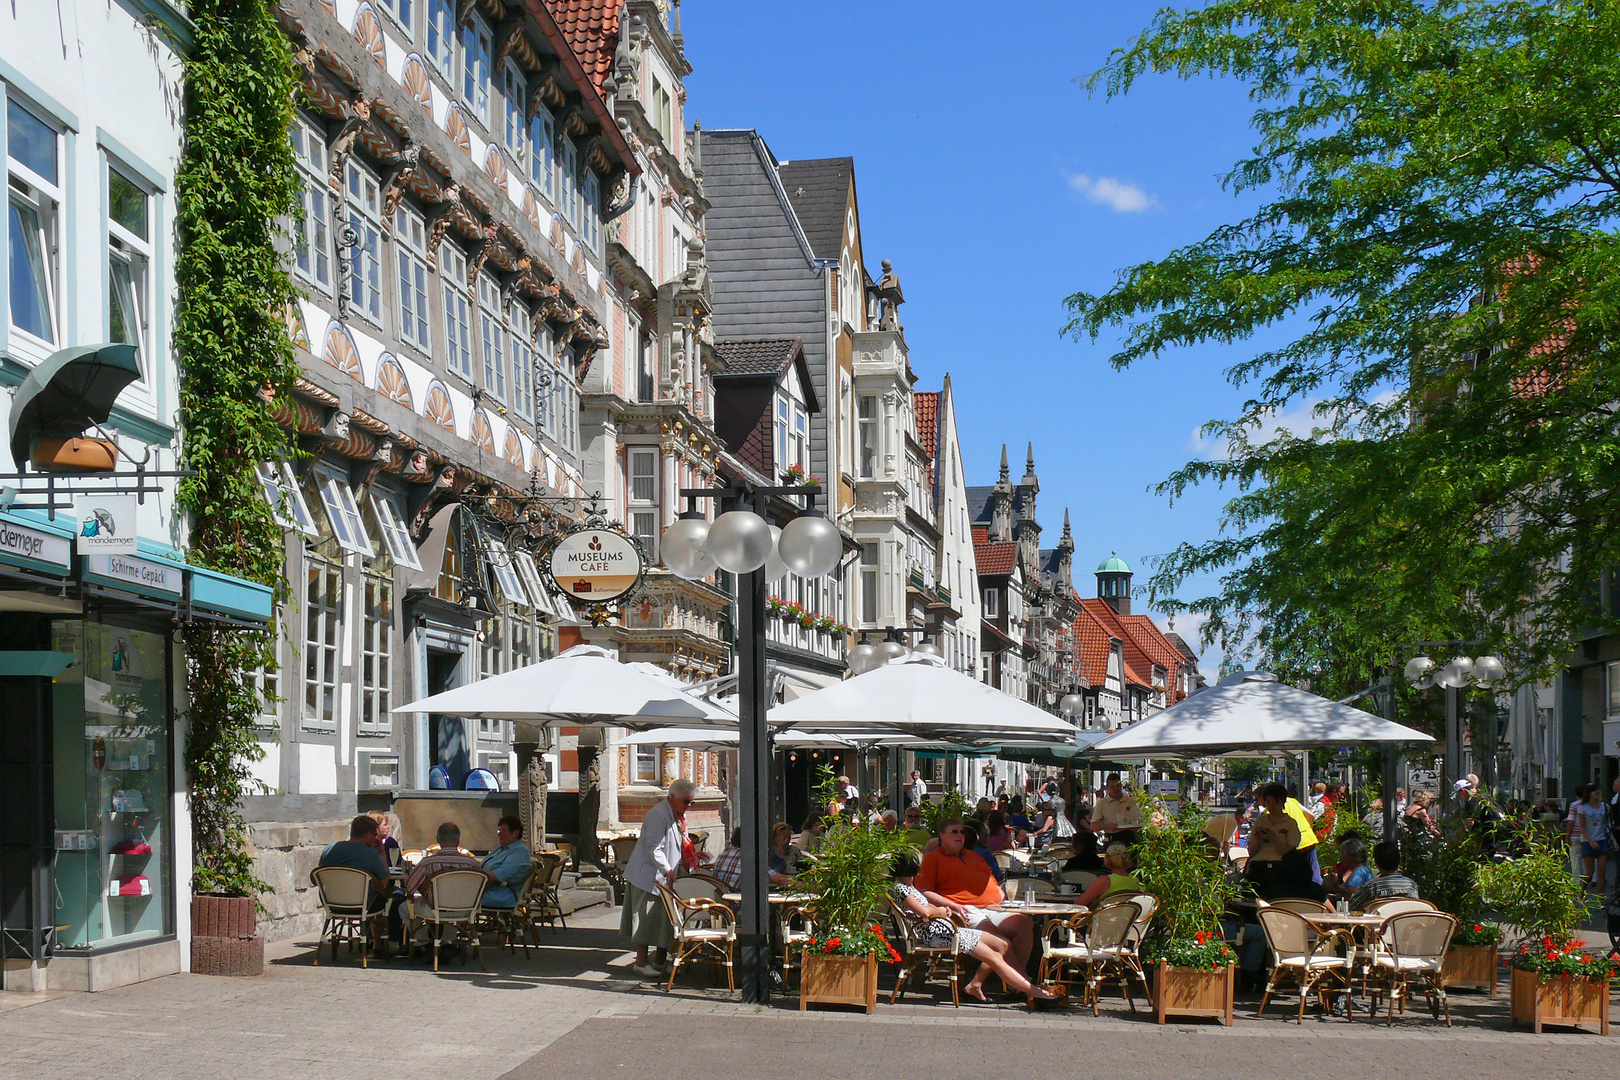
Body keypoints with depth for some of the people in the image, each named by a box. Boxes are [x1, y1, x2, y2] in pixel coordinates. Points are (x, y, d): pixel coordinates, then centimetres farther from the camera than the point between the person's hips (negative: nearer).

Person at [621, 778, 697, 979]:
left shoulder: (680, 815, 13)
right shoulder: (658, 815, -19)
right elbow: (654, 849, -22)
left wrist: (692, 857, 8)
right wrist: (667, 870, -24)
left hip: (667, 878, 9)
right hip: (649, 876, -9)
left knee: (666, 919, 10)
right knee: (647, 918, -5)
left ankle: (662, 961, 18)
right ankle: (641, 963, 2)